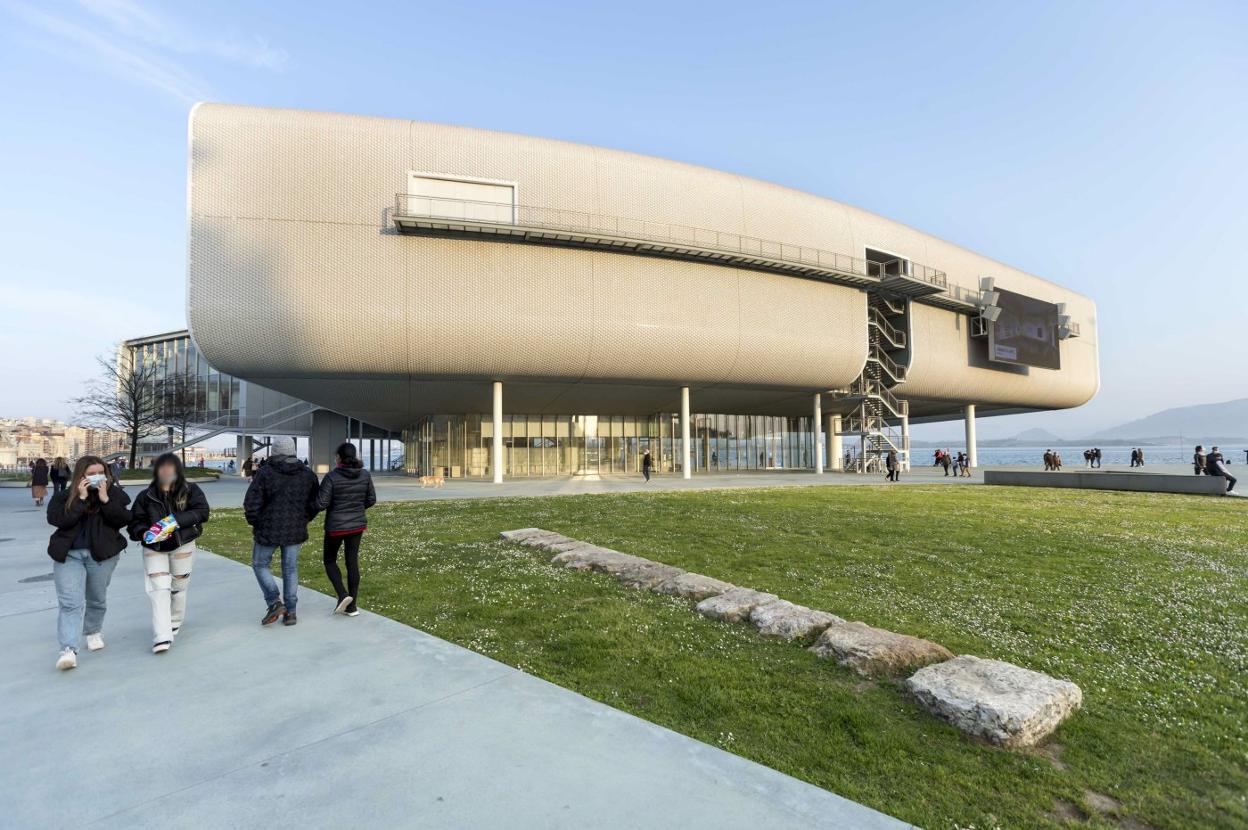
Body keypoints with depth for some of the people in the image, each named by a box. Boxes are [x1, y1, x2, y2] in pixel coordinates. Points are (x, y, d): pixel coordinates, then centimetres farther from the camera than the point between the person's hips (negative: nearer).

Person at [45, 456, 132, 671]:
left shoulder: (114, 493, -2)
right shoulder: (64, 496, -1)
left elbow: (124, 519, -11)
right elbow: (55, 519, -16)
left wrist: (105, 500, -20)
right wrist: (81, 499, -21)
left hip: (101, 554, 1)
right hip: (68, 554, -1)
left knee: (97, 598, 15)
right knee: (69, 602, -9)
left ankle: (94, 631, 38)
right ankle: (68, 649, -10)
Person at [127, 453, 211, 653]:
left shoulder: (190, 490, -2)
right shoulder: (146, 496, 3)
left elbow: (202, 511, -12)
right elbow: (135, 521, 5)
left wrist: (176, 520, -24)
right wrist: (144, 533, -17)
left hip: (182, 545, 0)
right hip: (154, 548, 0)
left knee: (178, 586, 12)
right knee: (159, 588, -10)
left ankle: (175, 623, 36)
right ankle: (161, 637, -12)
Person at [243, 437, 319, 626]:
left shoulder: (264, 473, -11)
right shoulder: (307, 475, 1)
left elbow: (251, 503, -11)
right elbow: (314, 504, 5)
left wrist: (254, 523, 5)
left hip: (268, 530, -3)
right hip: (295, 532, 3)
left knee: (260, 564, 16)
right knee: (291, 569, 11)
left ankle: (274, 601, 1)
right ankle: (290, 612, 14)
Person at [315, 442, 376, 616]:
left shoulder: (331, 476, -16)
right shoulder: (365, 475, -4)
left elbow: (321, 504, -17)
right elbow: (371, 499, 4)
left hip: (336, 526, -4)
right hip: (357, 524, 4)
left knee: (329, 560, 18)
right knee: (352, 562, 10)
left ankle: (343, 595, 0)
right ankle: (351, 607, 15)